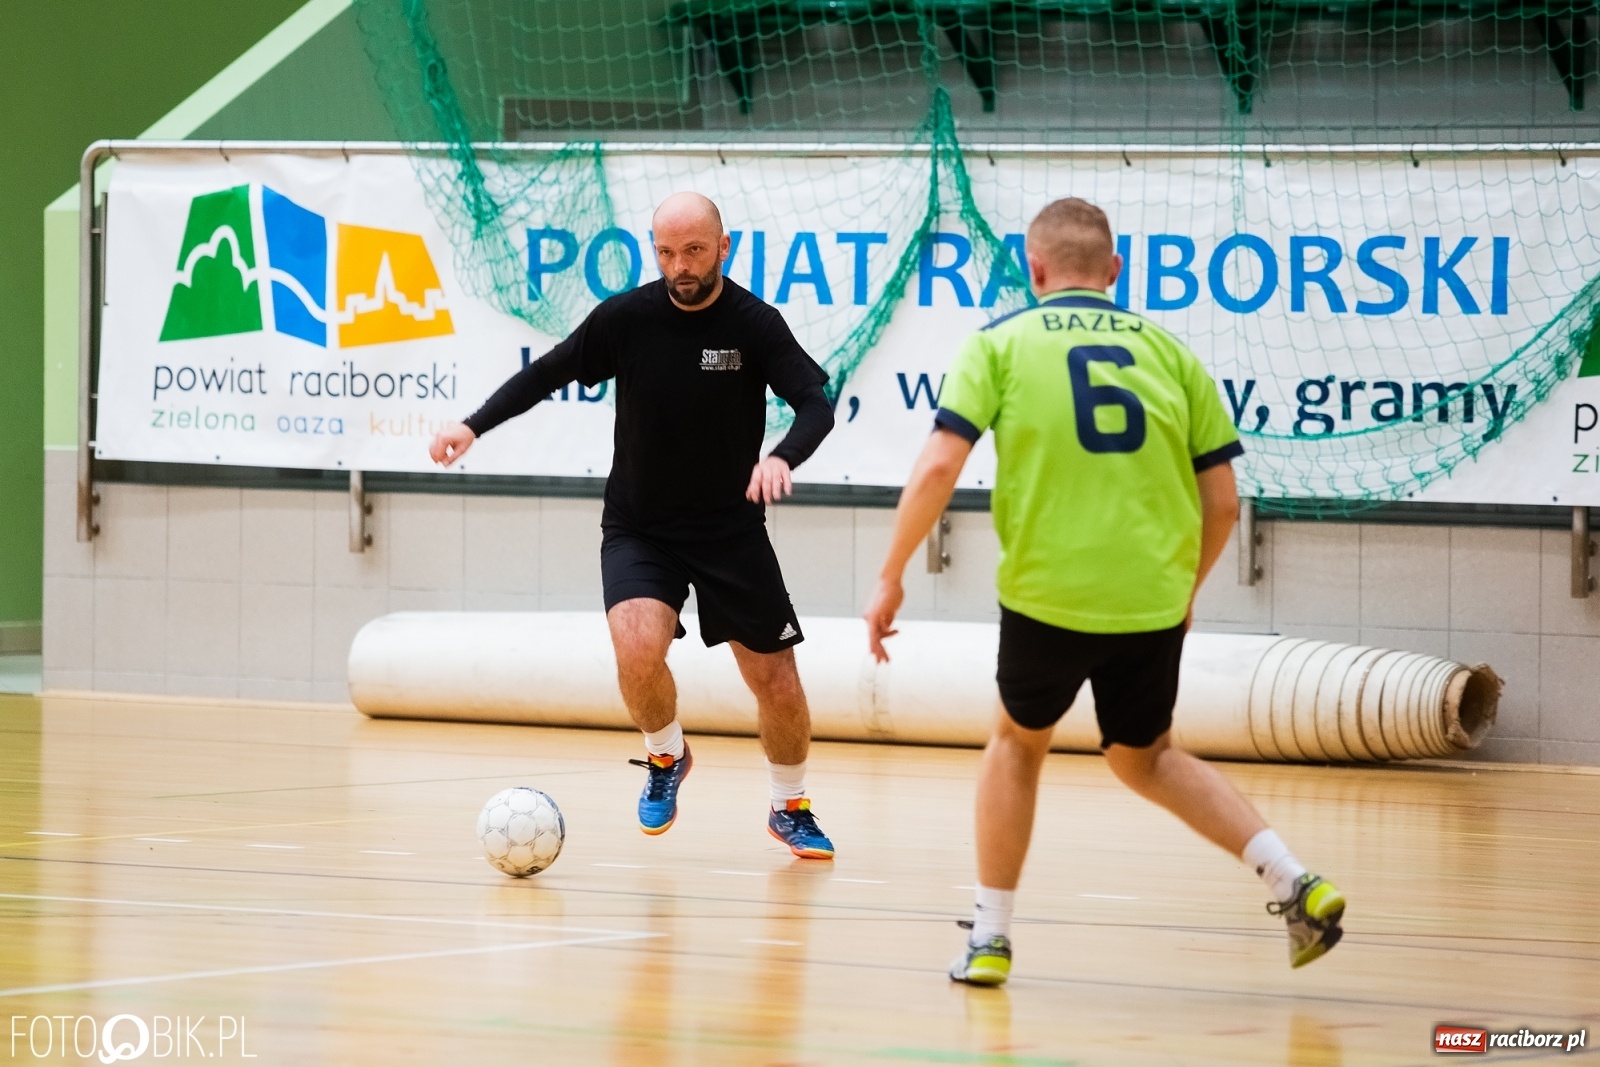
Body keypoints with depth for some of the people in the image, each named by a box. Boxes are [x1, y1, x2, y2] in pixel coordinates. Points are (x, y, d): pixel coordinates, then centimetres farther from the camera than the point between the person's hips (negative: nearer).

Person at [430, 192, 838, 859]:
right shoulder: (626, 317, -9)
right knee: (638, 647, -26)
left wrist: (782, 457, -41)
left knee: (775, 680, 3)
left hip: (732, 530, 0)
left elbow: (816, 405, -20)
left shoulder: (755, 324, -12)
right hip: (638, 529, 0)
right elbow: (549, 372, 2)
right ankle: (666, 758, 6)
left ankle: (791, 809, 30)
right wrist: (474, 425, -11)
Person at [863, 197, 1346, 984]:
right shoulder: (1167, 351, 10)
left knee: (1019, 740, 24)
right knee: (1145, 757, 23)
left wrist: (891, 578, 0)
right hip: (1153, 600, 2)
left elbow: (938, 468, -8)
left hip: (1048, 594, -2)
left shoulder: (1001, 345, 3)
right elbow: (1222, 503, 9)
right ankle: (1293, 883, 6)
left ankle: (989, 939, 23)